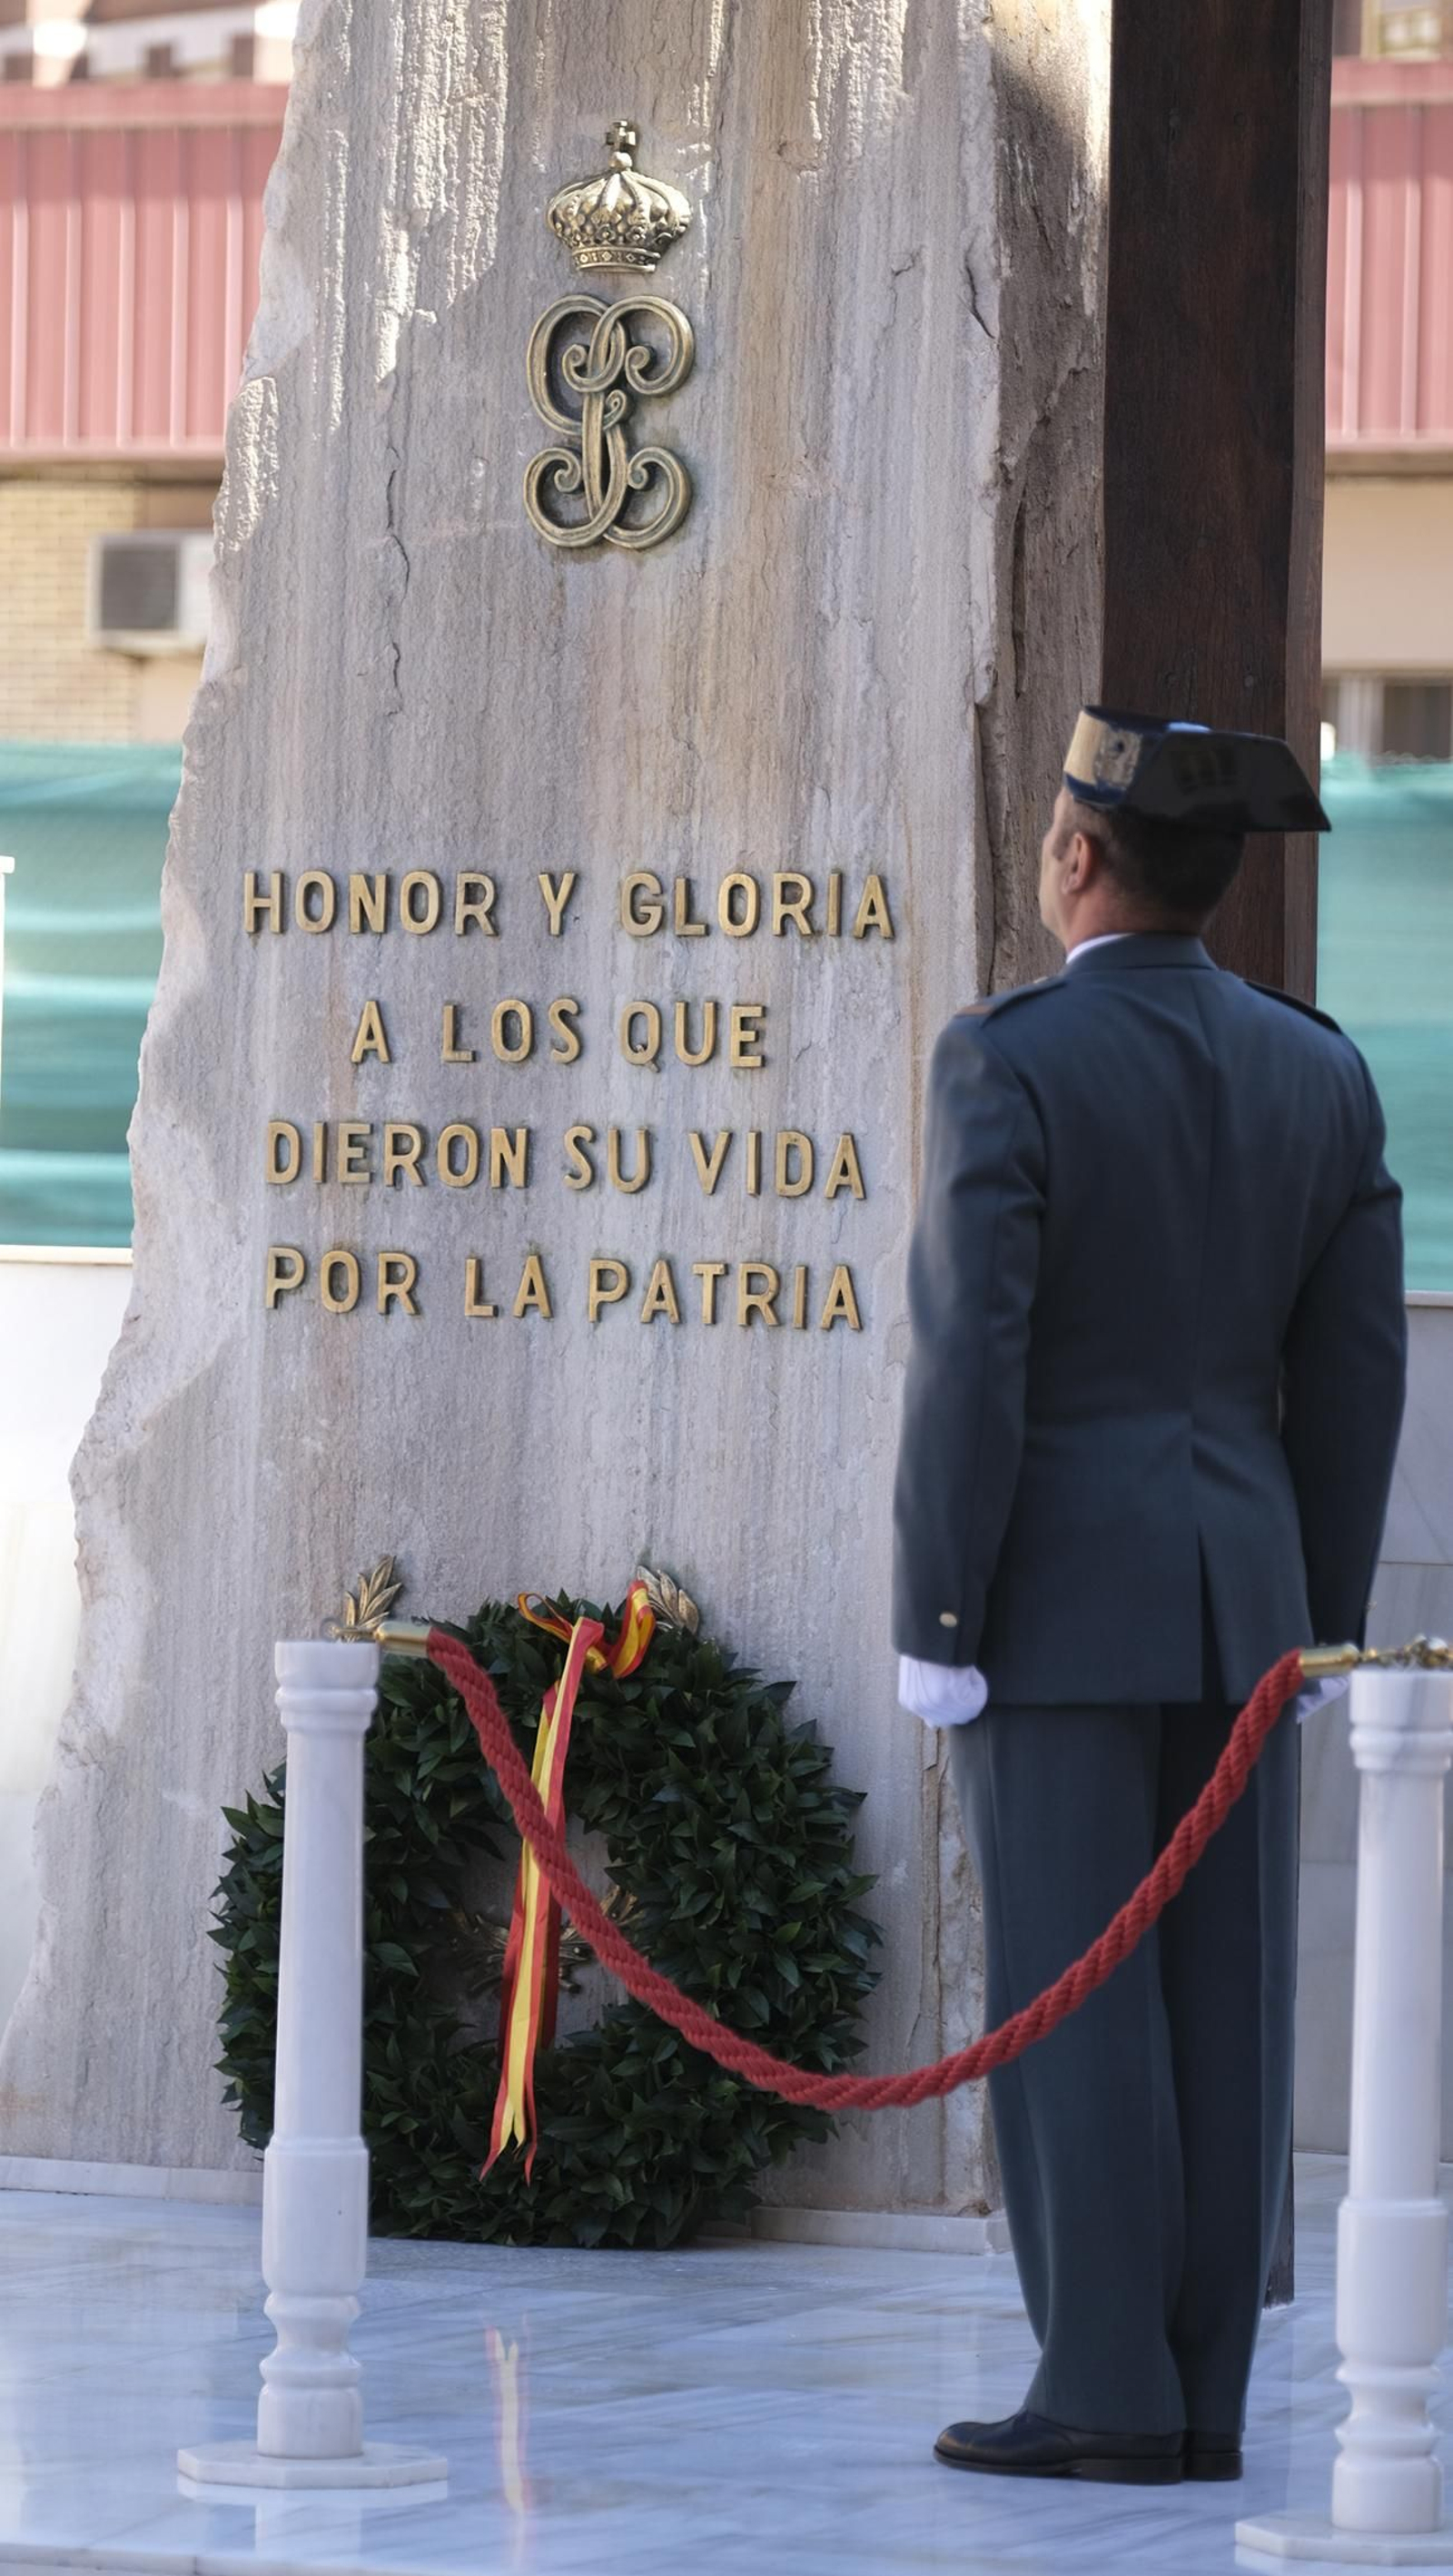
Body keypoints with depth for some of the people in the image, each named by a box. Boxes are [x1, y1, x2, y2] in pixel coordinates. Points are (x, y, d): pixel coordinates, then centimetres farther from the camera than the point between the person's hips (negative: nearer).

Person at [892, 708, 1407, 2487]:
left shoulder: (1007, 1063, -11)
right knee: (1218, 2003, 5)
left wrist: (937, 1622, -11)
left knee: (1068, 1996, -4)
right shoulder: (1318, 1073, 6)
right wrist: (1321, 1623, 15)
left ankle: (1106, 2392, -6)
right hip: (1239, 1595, 6)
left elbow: (970, 1356, -16)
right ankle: (1200, 2402, 5)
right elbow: (1355, 1371, 8)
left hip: (1054, 1588, -6)